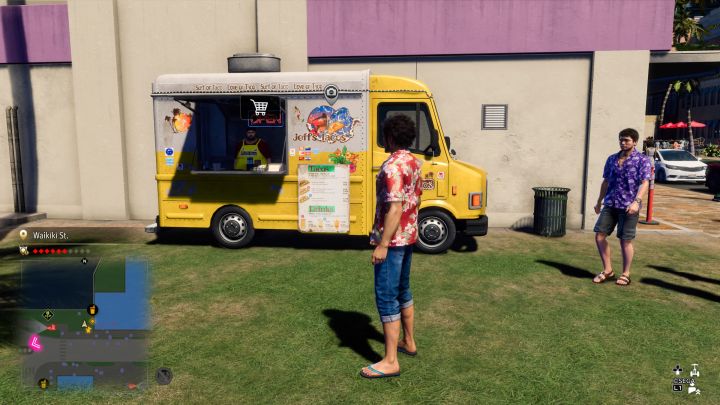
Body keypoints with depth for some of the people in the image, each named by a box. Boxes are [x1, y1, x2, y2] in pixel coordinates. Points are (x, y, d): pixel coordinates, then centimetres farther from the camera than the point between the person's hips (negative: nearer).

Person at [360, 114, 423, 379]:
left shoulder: (393, 166, -20)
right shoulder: (414, 162, 10)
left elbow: (394, 208, -25)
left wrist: (382, 245, -23)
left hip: (392, 239, -10)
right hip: (409, 236, 10)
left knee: (386, 297, -4)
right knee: (402, 290, 21)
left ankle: (390, 362, 1)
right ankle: (408, 342, 35)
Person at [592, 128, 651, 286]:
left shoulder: (642, 160, -4)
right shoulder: (612, 159, 12)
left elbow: (644, 183, -13)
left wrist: (636, 201, -27)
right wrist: (599, 201, 21)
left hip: (628, 207, -5)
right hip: (610, 204, 5)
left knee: (625, 240, 1)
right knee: (599, 235, 0)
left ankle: (625, 274, 16)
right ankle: (607, 270, 14)